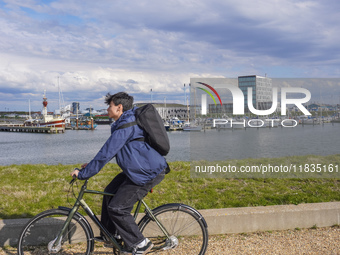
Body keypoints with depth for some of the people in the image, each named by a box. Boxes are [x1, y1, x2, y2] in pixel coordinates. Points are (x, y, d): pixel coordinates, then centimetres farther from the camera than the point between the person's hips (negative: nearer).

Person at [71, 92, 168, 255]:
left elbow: (106, 153, -21)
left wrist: (83, 173, -14)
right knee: (110, 192, 17)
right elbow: (110, 150, 23)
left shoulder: (126, 127, -20)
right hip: (137, 169, 11)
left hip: (147, 173, -11)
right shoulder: (128, 121, 14)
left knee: (117, 208, -8)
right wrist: (92, 165, 20)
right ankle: (109, 235, 31)